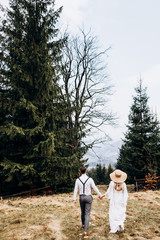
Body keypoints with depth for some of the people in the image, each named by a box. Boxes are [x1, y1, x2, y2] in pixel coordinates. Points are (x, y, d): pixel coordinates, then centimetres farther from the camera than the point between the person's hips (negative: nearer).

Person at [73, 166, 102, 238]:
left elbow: (75, 190, -6)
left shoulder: (77, 180, -9)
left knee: (83, 211, 27)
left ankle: (83, 224, 51)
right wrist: (100, 194, 8)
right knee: (87, 214, 0)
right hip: (88, 197, -3)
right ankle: (85, 232, -9)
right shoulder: (90, 179, -16)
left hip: (81, 197, 3)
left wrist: (74, 200, 1)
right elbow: (95, 188, -9)